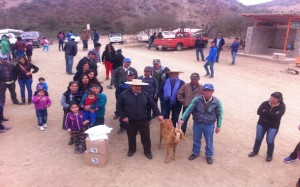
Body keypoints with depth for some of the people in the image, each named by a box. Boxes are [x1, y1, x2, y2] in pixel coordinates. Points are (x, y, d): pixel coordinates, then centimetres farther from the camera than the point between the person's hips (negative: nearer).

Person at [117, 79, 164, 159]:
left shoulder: (145, 94, -2)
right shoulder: (124, 94, -8)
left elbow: (153, 104, 3)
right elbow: (119, 106, -1)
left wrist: (158, 114, -2)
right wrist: (123, 116, -8)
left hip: (143, 120, 1)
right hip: (130, 121, -1)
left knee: (146, 136, 6)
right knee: (131, 136, 16)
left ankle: (147, 151, 26)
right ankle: (132, 149, 40)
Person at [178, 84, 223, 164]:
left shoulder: (216, 102, -15)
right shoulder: (197, 99, -15)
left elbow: (219, 114, -4)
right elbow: (189, 109, -16)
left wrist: (218, 126, -1)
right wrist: (182, 119, -24)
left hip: (209, 125, -1)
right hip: (197, 123, 2)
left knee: (209, 141, 15)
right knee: (196, 140, 18)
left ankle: (209, 155, 38)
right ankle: (195, 153, 42)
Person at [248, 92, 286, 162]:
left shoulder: (282, 106, -14)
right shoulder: (265, 103, -7)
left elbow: (277, 116, -28)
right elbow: (259, 112, -19)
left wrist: (265, 112, -23)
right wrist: (271, 114, -24)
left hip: (273, 127, -3)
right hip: (261, 124, 3)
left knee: (270, 141, 4)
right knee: (258, 139, 12)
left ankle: (270, 155, 29)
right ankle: (255, 151, 34)